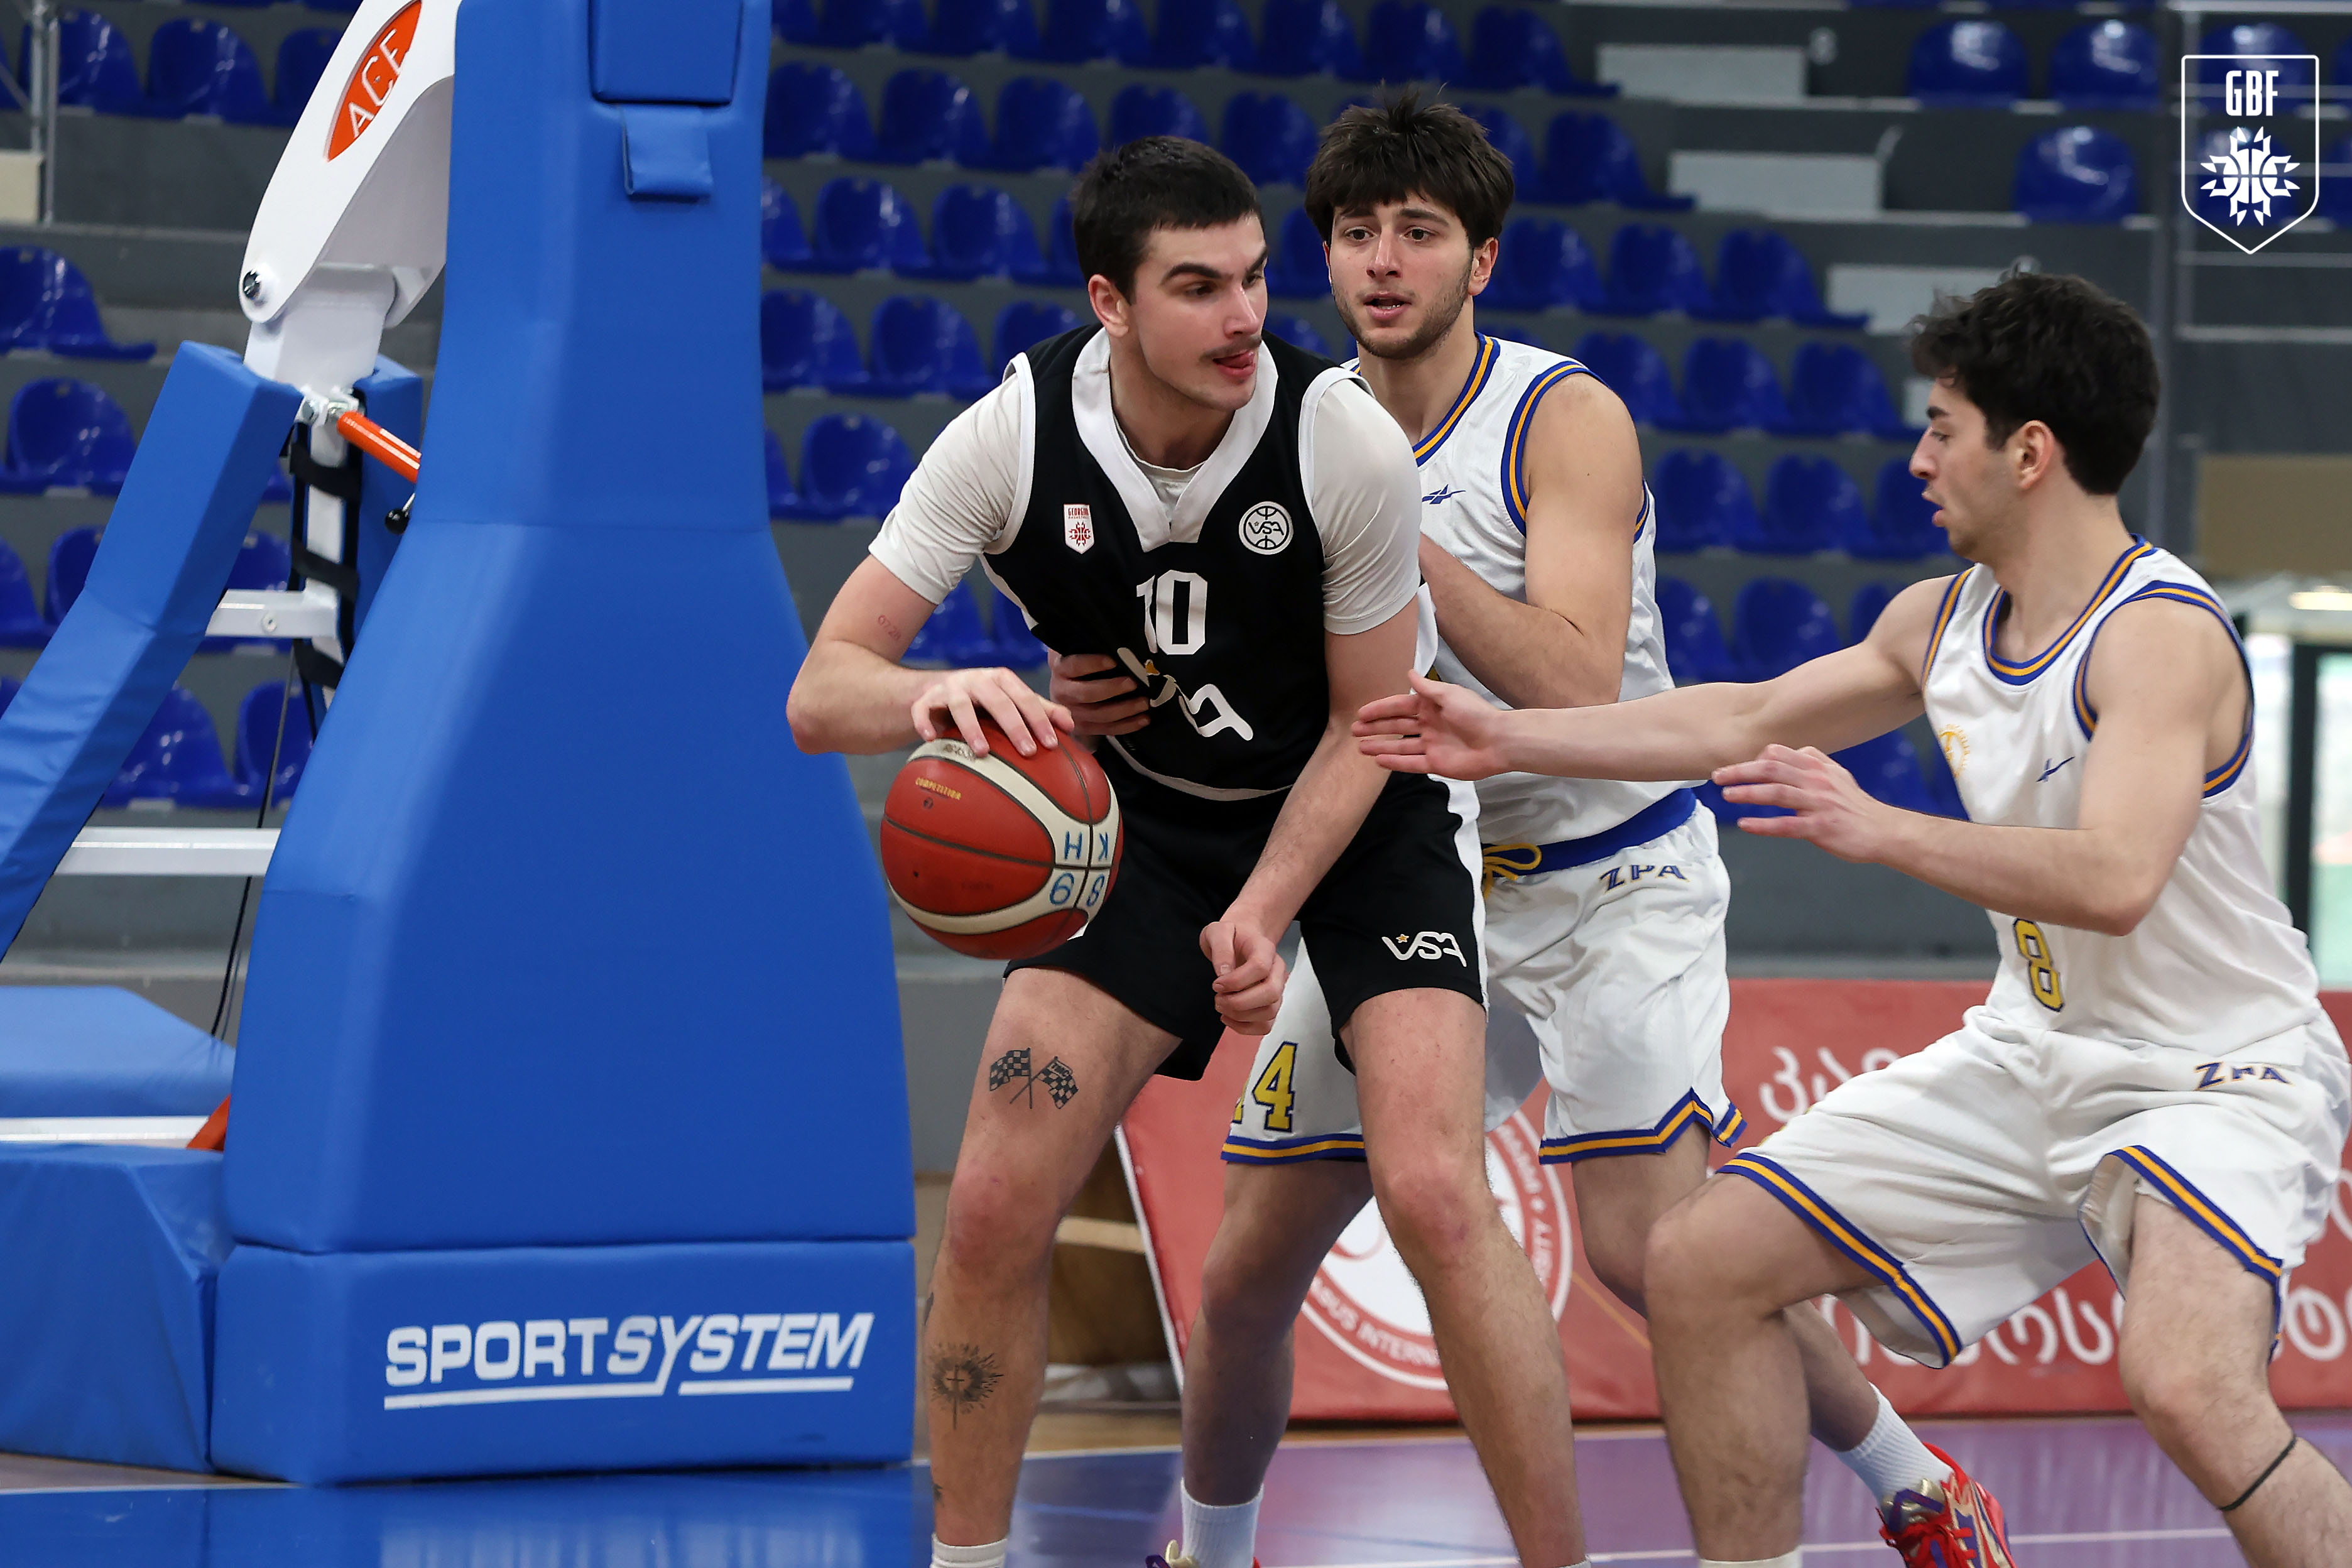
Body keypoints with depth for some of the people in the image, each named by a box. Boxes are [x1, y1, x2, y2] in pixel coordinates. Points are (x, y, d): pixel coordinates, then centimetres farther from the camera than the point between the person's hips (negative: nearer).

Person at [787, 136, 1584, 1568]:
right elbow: (823, 693, -22)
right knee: (997, 1207, -9)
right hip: (1149, 816, 2)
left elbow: (1366, 725, -13)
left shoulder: (1350, 442, -26)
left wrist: (1262, 914, -25)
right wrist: (937, 695, -44)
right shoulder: (1011, 441, -21)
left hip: (1368, 812, -2)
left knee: (1433, 1190, -22)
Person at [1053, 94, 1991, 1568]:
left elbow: (1575, 689, -27)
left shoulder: (1567, 420, -15)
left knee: (1655, 1251, -19)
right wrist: (1106, 693, -18)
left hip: (1607, 876, -5)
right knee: (1247, 1274, 3)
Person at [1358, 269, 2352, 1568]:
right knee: (1701, 1267, 4)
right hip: (2034, 1057, 9)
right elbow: (1743, 723, 18)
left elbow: (2113, 880, -36)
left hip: (2216, 1074, -9)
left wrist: (1878, 831, -37)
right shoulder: (1943, 621, 5)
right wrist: (1507, 739, 20)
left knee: (2183, 1385, -35)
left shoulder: (2161, 633, -22)